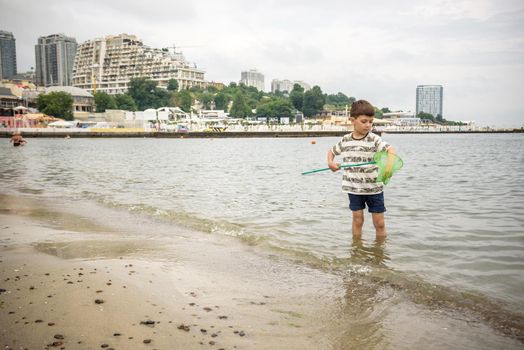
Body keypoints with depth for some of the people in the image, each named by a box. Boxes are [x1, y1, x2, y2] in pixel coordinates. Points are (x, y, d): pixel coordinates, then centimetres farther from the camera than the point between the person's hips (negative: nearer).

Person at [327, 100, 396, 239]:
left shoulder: (374, 139, -10)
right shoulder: (345, 140, 1)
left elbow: (390, 149, -24)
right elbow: (331, 151, 17)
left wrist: (390, 163, -45)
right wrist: (330, 162, -3)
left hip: (374, 188, -2)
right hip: (354, 188, 2)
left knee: (379, 223, 4)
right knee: (357, 220, 9)